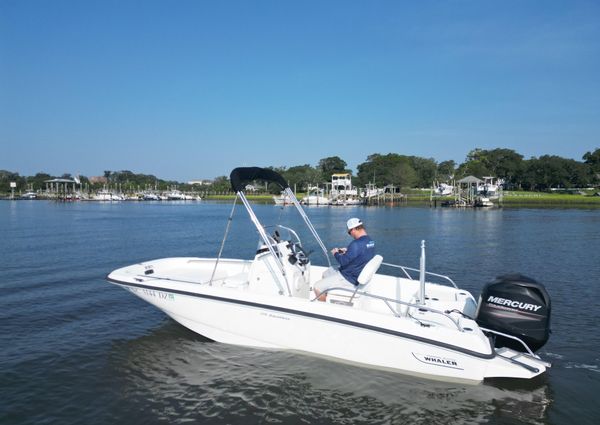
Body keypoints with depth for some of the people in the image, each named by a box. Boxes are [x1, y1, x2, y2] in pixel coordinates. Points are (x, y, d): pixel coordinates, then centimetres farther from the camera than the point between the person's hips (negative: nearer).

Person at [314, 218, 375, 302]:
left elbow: (343, 261, -24)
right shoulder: (370, 241, 0)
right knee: (326, 273, 26)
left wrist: (336, 253, -5)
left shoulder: (357, 244, -30)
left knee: (317, 287, -8)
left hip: (349, 279, -11)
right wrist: (347, 251, 9)